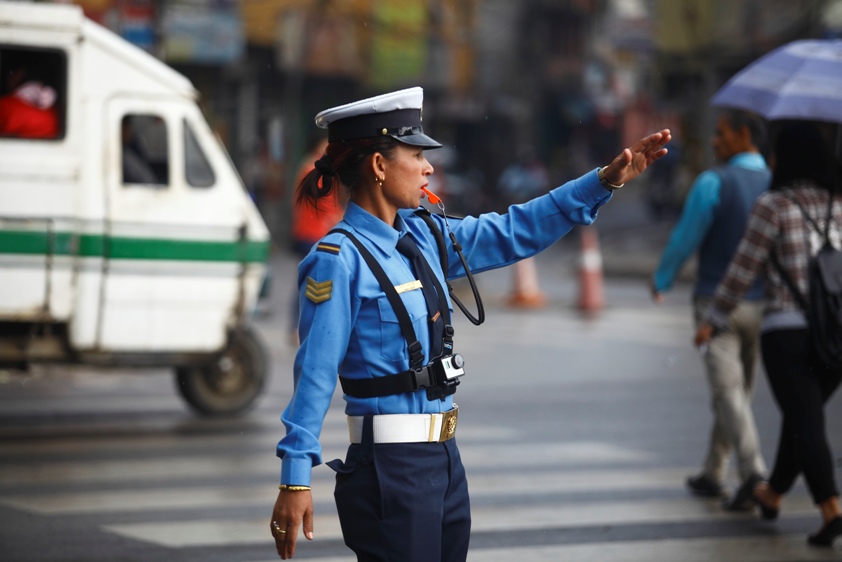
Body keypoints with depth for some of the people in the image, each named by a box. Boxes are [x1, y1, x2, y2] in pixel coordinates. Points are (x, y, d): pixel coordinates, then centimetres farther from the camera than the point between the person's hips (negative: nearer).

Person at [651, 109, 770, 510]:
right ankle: (712, 475, 29)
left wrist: (661, 281, 9)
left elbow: (685, 240, -8)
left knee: (728, 393, -9)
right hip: (761, 306, 6)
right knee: (737, 390, 18)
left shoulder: (712, 183, -12)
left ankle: (753, 473, -27)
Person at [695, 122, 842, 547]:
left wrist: (713, 320, 3)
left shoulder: (773, 206, -9)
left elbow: (743, 271, -6)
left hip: (786, 332, -5)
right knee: (802, 417, 20)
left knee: (806, 424, -4)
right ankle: (773, 494, 37)